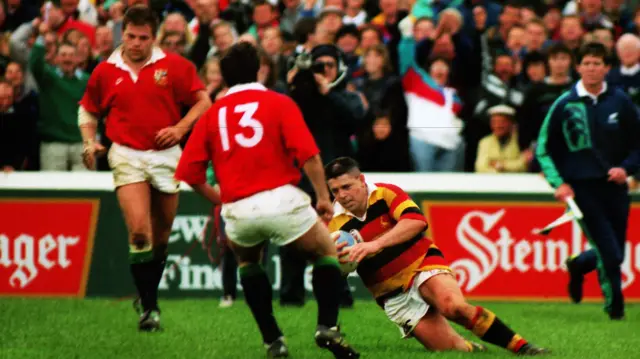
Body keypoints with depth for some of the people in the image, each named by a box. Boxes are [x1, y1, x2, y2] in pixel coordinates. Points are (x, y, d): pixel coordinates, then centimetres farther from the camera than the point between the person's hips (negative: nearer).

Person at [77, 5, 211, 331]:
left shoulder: (174, 66, -1)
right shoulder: (105, 71, 3)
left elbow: (203, 101, 3)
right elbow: (88, 110, 16)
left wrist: (180, 128, -13)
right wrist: (90, 142, -1)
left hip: (166, 155, 1)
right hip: (127, 155, -1)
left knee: (160, 236, 8)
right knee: (139, 230, -18)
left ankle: (147, 297, 28)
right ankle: (149, 306, -9)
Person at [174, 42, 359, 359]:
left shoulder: (212, 114, 14)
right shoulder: (279, 103, 6)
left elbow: (189, 173, 10)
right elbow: (308, 154, -7)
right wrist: (323, 197, 1)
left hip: (237, 210, 3)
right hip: (280, 199, -2)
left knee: (247, 260, 32)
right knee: (327, 252, 20)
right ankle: (327, 326, -1)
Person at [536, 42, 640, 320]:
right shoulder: (564, 105, -2)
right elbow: (544, 149, 4)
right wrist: (558, 183, -8)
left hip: (614, 186, 3)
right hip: (581, 188, -3)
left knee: (616, 254, 9)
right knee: (610, 254, -12)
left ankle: (577, 266, 40)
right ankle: (614, 305, 10)